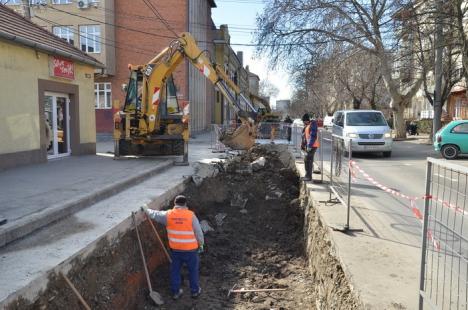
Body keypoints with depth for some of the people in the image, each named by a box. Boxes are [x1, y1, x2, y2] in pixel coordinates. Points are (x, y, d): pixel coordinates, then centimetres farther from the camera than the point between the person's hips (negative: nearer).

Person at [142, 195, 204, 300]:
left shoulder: (168, 215, -7)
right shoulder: (191, 215, -14)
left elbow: (154, 214, 8)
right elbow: (198, 232, -9)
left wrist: (145, 209, 27)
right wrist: (201, 244, 7)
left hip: (175, 249, 2)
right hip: (190, 249, -2)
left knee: (175, 270, 18)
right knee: (193, 270, 16)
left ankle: (175, 292, 29)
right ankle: (195, 291, 28)